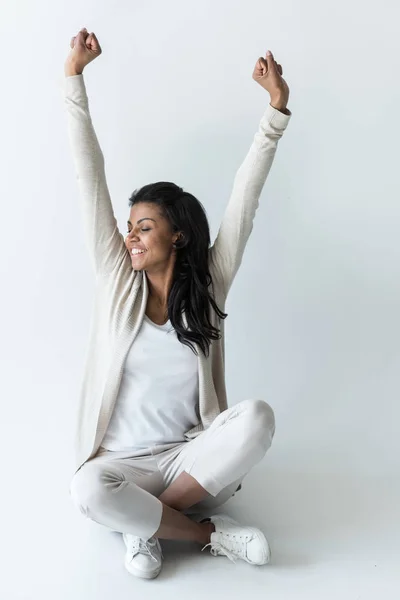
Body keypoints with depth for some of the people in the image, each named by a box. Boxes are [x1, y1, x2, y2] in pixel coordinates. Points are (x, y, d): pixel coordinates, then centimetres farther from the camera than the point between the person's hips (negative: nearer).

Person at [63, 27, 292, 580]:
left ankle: (147, 522, -16)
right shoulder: (117, 280, -1)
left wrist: (277, 106, -8)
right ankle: (209, 533, -12)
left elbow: (245, 197, -5)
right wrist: (74, 77, -4)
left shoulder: (209, 284, 0)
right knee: (88, 489, -34)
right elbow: (91, 179, -4)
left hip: (193, 459, 1)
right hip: (124, 463, 0)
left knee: (257, 415, -30)